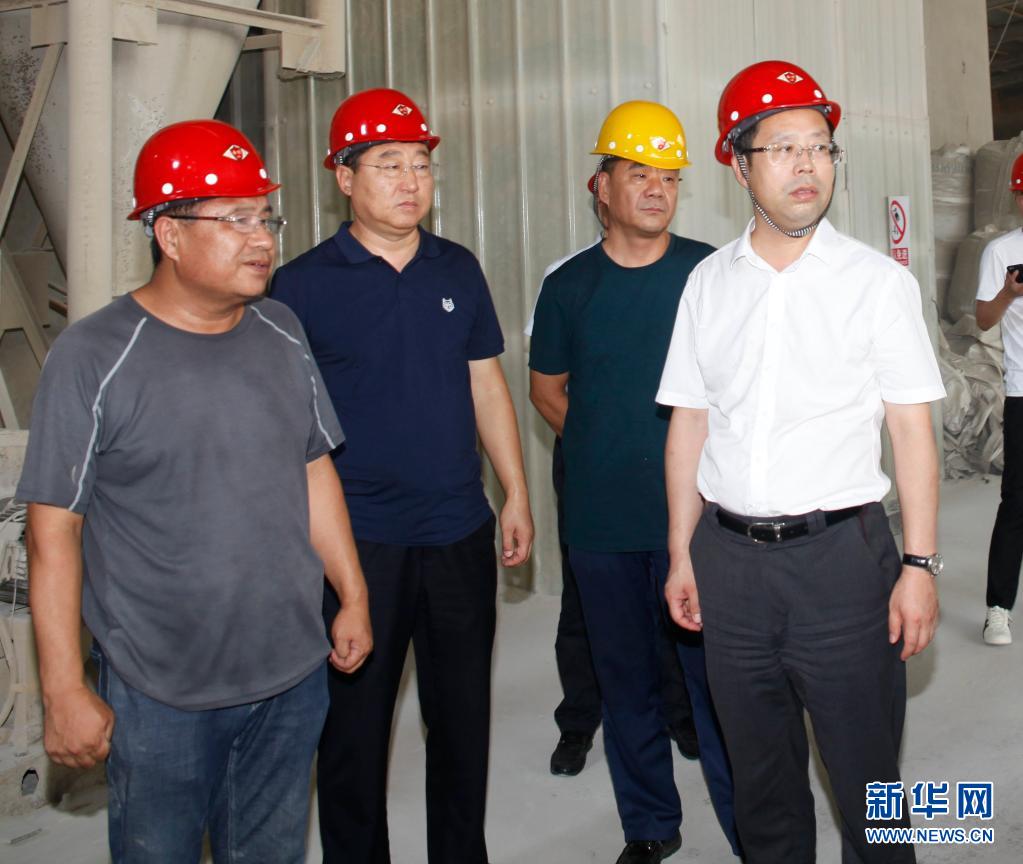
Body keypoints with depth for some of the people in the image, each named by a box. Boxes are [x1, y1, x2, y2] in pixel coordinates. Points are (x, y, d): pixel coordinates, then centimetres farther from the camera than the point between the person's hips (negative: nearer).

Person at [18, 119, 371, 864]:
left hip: (293, 676, 5)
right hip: (160, 697, -4)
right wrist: (64, 692, -12)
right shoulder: (93, 357, -14)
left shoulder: (281, 333, 3)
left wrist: (354, 596, 12)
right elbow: (54, 530, -12)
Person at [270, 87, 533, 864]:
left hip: (461, 534, 4)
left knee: (463, 714, 15)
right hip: (355, 539, -3)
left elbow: (487, 385, 12)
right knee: (354, 724, 7)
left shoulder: (458, 270, 7)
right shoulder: (303, 284, -5)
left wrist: (516, 495, 10)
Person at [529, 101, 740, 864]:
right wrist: (603, 448, 8)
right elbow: (547, 387, 16)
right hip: (602, 521, 2)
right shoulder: (569, 285, 4)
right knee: (628, 680, 13)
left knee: (718, 674, 0)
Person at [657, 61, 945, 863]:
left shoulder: (878, 280, -2)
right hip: (729, 556, 3)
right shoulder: (708, 283, 6)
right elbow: (688, 425, 9)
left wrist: (919, 565, -8)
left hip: (840, 553, -3)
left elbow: (912, 430, -3)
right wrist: (683, 555, 8)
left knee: (866, 781, 6)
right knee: (760, 776, 16)